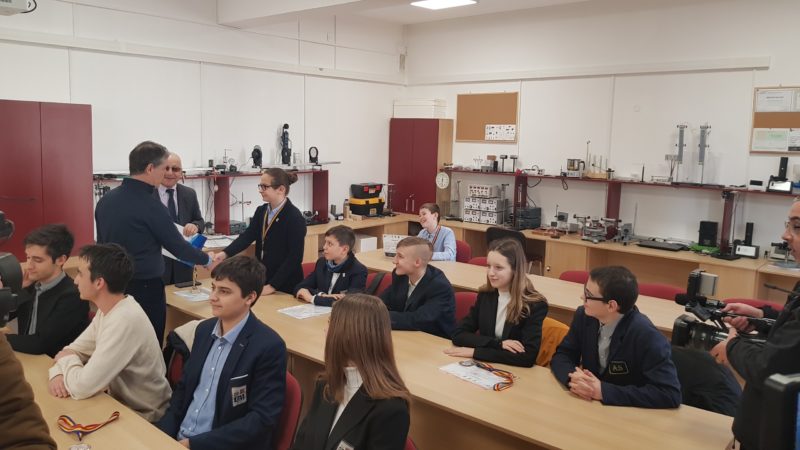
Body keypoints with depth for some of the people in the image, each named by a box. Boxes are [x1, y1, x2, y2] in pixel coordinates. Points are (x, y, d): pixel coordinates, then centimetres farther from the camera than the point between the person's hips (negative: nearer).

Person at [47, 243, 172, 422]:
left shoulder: (124, 321, -30)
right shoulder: (108, 309, -1)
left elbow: (81, 387, -29)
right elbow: (74, 349, 9)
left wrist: (66, 360, -9)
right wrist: (58, 372, -12)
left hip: (143, 419, -7)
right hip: (121, 402, 7)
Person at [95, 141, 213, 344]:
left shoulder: (106, 199, 3)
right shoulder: (150, 206, -17)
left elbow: (102, 243, 13)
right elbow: (177, 245, -10)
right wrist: (207, 260, 6)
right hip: (145, 288, -7)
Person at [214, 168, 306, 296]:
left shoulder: (294, 218, -16)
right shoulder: (261, 211, 6)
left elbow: (295, 257, -19)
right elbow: (248, 235, -5)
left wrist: (273, 285, -22)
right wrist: (225, 253, -22)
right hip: (262, 280, 6)